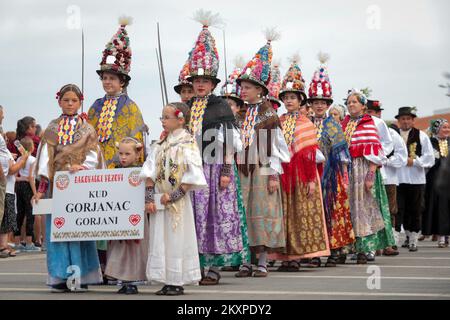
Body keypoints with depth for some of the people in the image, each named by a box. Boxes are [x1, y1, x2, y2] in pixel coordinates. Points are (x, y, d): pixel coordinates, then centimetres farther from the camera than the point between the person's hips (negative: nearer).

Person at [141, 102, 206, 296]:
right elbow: (150, 172, 8)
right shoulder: (160, 145, 11)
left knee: (177, 239, -1)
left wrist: (174, 196, -16)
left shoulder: (187, 144, -7)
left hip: (178, 202, -6)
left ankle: (178, 282, 6)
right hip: (159, 200, 6)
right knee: (160, 239, 7)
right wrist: (149, 198, -2)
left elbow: (191, 177, -13)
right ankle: (167, 281, 14)